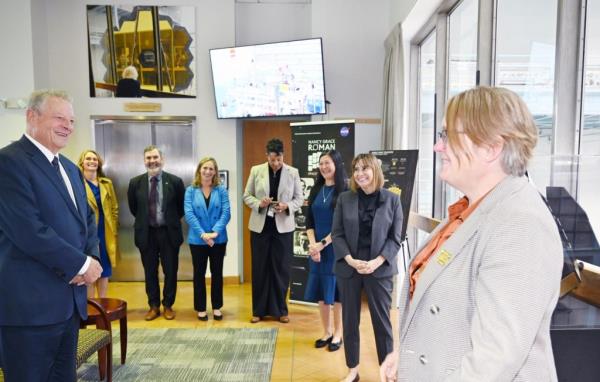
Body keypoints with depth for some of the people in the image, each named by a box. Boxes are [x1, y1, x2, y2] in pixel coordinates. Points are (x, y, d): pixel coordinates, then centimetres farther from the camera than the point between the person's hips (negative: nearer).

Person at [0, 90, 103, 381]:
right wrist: (81, 264, -14)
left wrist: (92, 258, -3)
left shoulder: (70, 168, 15)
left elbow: (87, 218, 17)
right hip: (30, 304, -8)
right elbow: (28, 231, -22)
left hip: (70, 301, 8)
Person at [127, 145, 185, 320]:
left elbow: (182, 207, 5)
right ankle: (154, 306, 26)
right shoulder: (136, 182, -1)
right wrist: (144, 220, 12)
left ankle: (168, 305, 24)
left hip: (169, 232, -1)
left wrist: (172, 221, 7)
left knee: (170, 271, 7)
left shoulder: (175, 181, -6)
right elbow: (133, 207, 12)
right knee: (150, 272, 11)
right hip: (146, 233, 1)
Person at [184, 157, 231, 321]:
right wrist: (203, 234, -21)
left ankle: (216, 307, 24)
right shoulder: (191, 191, -1)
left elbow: (226, 213, -8)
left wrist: (215, 232, -21)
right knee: (199, 273, 10)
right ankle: (201, 308, 23)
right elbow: (189, 214, -10)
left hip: (218, 239, 0)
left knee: (217, 273, 10)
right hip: (197, 240, 0)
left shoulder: (221, 190, -1)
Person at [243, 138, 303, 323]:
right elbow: (247, 196, 4)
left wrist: (287, 206, -18)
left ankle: (280, 310, 20)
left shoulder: (293, 172, -1)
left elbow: (299, 199, 2)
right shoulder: (256, 170, 0)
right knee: (259, 268, 8)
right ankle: (259, 310, 21)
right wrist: (259, 203, -16)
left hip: (283, 226, 0)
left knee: (281, 269, 6)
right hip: (260, 225, 1)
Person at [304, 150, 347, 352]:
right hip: (316, 248, 5)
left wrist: (323, 243, -13)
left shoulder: (345, 191, -8)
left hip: (336, 248, -5)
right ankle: (326, 332, 25)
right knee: (320, 290, 10)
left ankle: (337, 334, 20)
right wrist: (312, 244, -7)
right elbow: (309, 221, 7)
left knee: (336, 290, 4)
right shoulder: (316, 190, 8)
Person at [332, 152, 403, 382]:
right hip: (348, 268, 2)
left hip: (380, 269, -1)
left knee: (382, 320, 7)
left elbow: (395, 238, -2)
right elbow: (337, 234, 0)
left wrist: (376, 262, -15)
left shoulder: (392, 200, -1)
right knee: (349, 320, 10)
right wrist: (351, 260, -14)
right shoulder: (344, 199, 2)